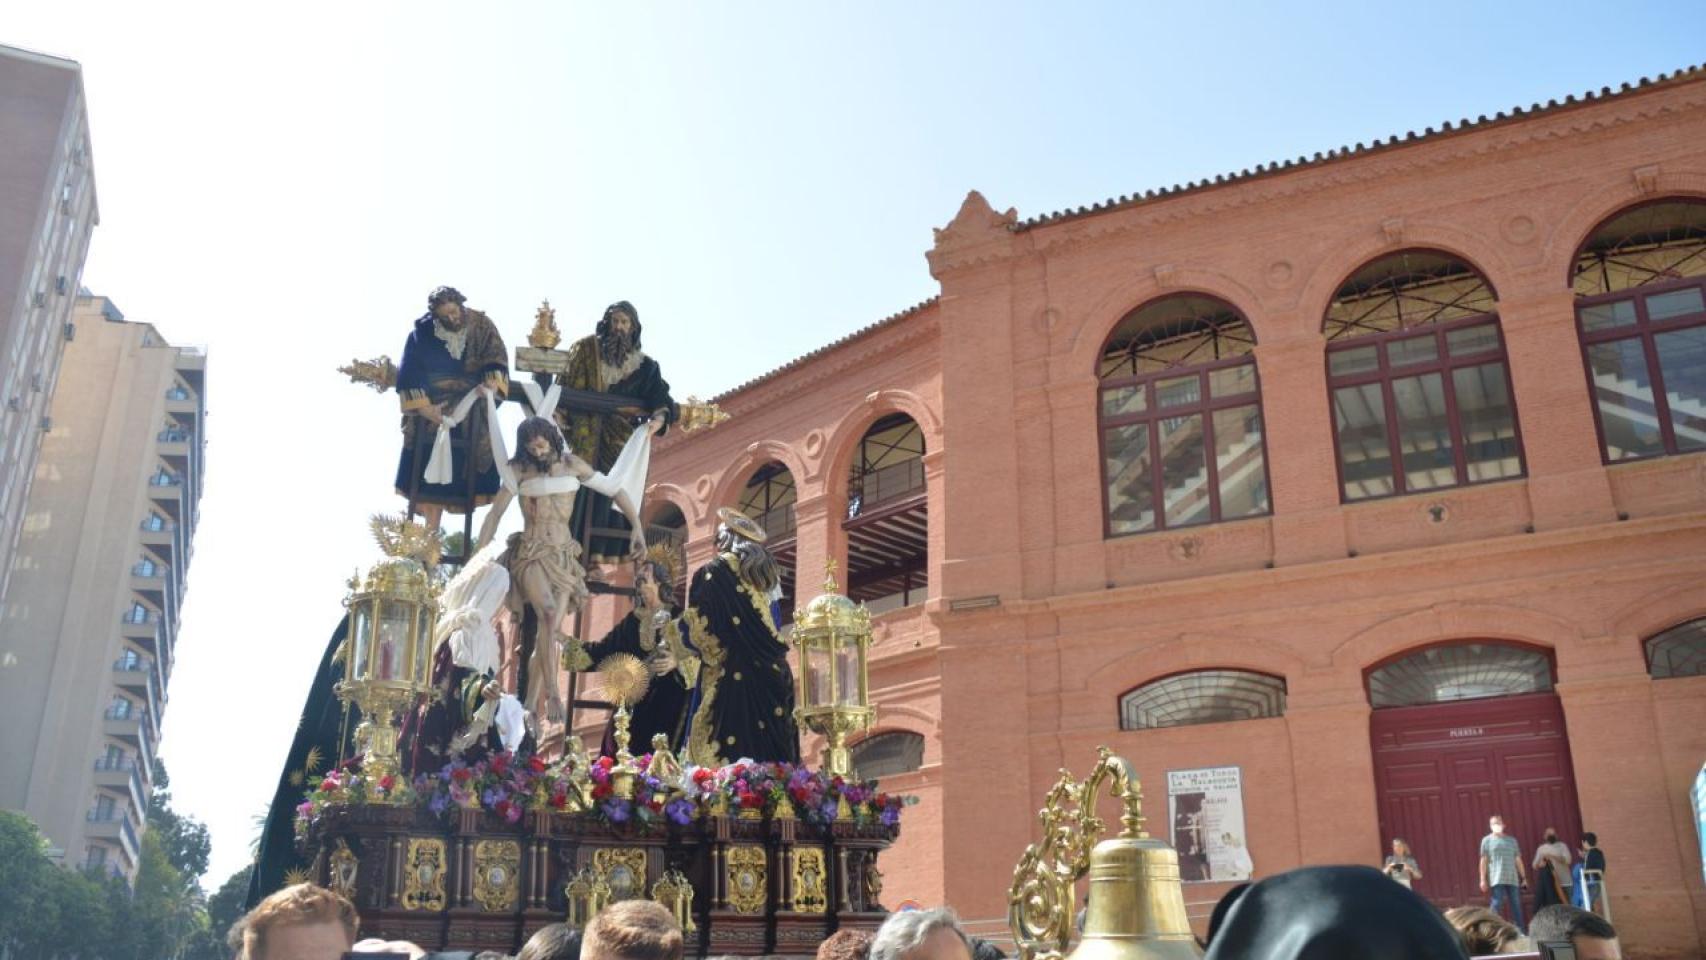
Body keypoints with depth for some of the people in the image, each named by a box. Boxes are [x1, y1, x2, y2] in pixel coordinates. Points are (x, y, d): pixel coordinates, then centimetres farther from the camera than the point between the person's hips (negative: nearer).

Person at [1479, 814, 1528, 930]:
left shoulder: (1512, 840, 16)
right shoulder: (1487, 840, 6)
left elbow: (1518, 860, 16)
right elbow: (1484, 861, 2)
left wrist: (1524, 878, 11)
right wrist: (1483, 879, -4)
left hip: (1513, 879, 4)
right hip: (1496, 879, -4)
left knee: (1516, 906, 4)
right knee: (1496, 905, -9)